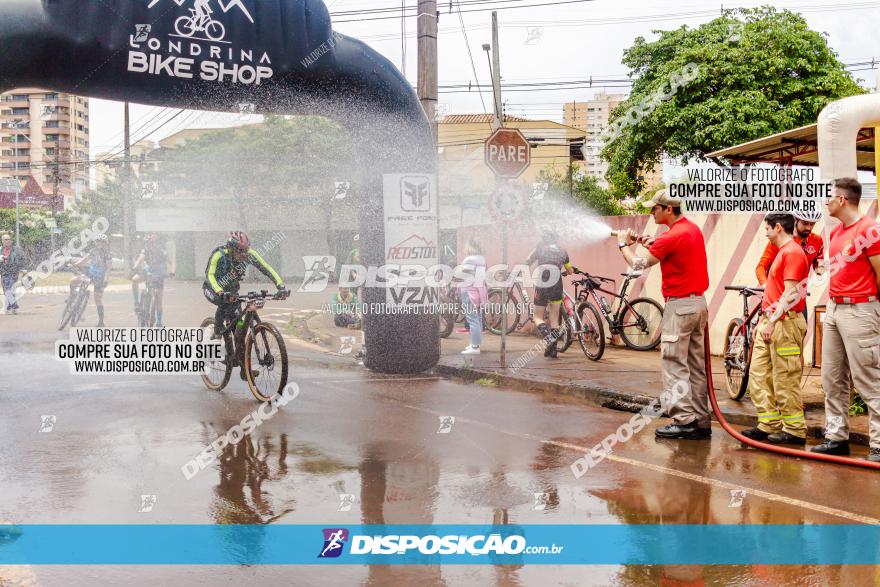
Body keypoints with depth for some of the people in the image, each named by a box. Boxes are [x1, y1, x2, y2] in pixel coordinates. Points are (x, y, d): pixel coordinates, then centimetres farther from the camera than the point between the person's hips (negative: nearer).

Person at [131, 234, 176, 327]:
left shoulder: (162, 253, -20)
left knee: (158, 299, -4)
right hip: (147, 271, 2)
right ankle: (136, 302, -20)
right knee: (134, 279, -30)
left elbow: (171, 261, -30)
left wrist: (172, 271, -51)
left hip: (159, 275, -2)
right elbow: (140, 259, -33)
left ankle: (159, 321, 5)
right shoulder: (145, 252, -16)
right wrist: (135, 267, -54)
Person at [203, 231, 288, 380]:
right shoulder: (219, 255, -34)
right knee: (225, 303, -39)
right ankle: (218, 330, -13)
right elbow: (210, 275, -46)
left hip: (232, 289, 4)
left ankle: (244, 368, -2)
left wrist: (281, 285, -41)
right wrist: (221, 293, -64)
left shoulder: (249, 254, -24)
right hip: (212, 289, -4)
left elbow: (266, 268, -26)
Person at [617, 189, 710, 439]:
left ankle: (684, 421, -7)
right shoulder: (694, 229, 11)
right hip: (698, 303, 9)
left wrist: (623, 244, 4)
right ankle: (701, 421, 15)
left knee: (674, 365, -6)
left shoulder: (672, 236, -17)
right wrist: (652, 244, 10)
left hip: (680, 306, -9)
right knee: (697, 366, 11)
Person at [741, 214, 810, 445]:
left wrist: (772, 321, -21)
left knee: (785, 380, -5)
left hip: (784, 322, -10)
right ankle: (768, 424, 15)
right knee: (758, 374, 10)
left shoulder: (793, 252, -12)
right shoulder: (782, 252, 19)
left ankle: (794, 430, 3)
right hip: (770, 322, 10)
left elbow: (790, 294, -19)